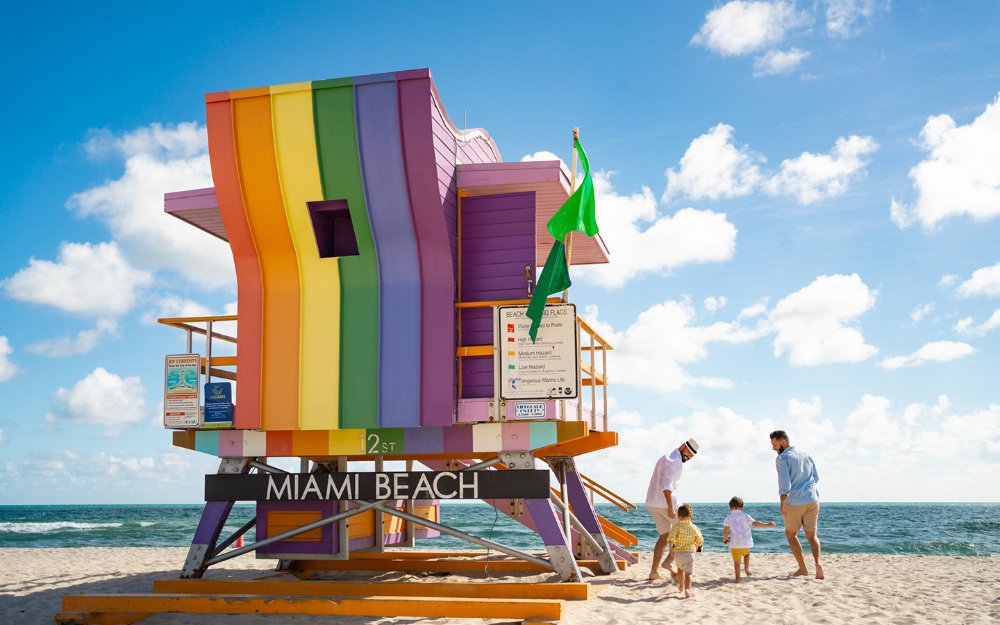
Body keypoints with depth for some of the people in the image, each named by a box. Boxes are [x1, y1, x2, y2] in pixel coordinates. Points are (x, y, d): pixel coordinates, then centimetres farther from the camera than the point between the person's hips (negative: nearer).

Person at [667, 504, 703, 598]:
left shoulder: (677, 526, -4)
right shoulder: (694, 527, 3)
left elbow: (671, 538, -18)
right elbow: (700, 541, 10)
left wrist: (671, 548, -6)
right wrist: (696, 547, 29)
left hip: (678, 552, 1)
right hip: (690, 552, -1)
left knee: (680, 569, 26)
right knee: (689, 573, -6)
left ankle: (681, 587, 43)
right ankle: (687, 589, -30)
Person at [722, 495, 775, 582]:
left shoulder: (728, 518, 4)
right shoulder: (745, 516, 5)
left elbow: (726, 530, -4)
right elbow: (755, 523, -4)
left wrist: (725, 539, 12)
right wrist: (767, 524, 1)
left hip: (735, 543, -2)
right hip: (746, 543, 2)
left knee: (736, 562, 4)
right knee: (746, 554, 32)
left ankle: (737, 579, -2)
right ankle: (746, 567, 11)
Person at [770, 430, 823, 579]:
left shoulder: (782, 458, -8)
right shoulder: (806, 455, 12)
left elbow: (784, 483, -17)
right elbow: (816, 478, 18)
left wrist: (782, 503, -8)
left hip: (794, 502, -5)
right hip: (812, 500, 5)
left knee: (791, 534, 16)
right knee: (812, 536, 11)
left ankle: (803, 568, 13)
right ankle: (817, 563, -15)